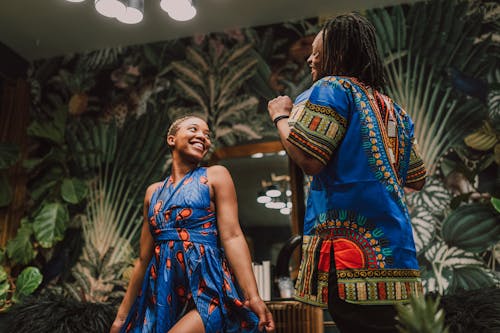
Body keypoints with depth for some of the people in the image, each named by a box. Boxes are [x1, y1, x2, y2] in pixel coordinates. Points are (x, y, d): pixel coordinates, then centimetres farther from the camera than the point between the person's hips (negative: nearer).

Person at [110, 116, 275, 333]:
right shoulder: (153, 192, 15)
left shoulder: (216, 176, 2)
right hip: (163, 297, 5)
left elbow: (232, 236, -8)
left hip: (208, 293, -5)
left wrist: (252, 297, -18)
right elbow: (144, 258, 15)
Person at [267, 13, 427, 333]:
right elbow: (417, 178, 24)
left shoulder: (332, 88, -2)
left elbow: (308, 159, -15)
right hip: (392, 241, 9)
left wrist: (281, 116, 3)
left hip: (349, 237, -8)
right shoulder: (394, 108, 20)